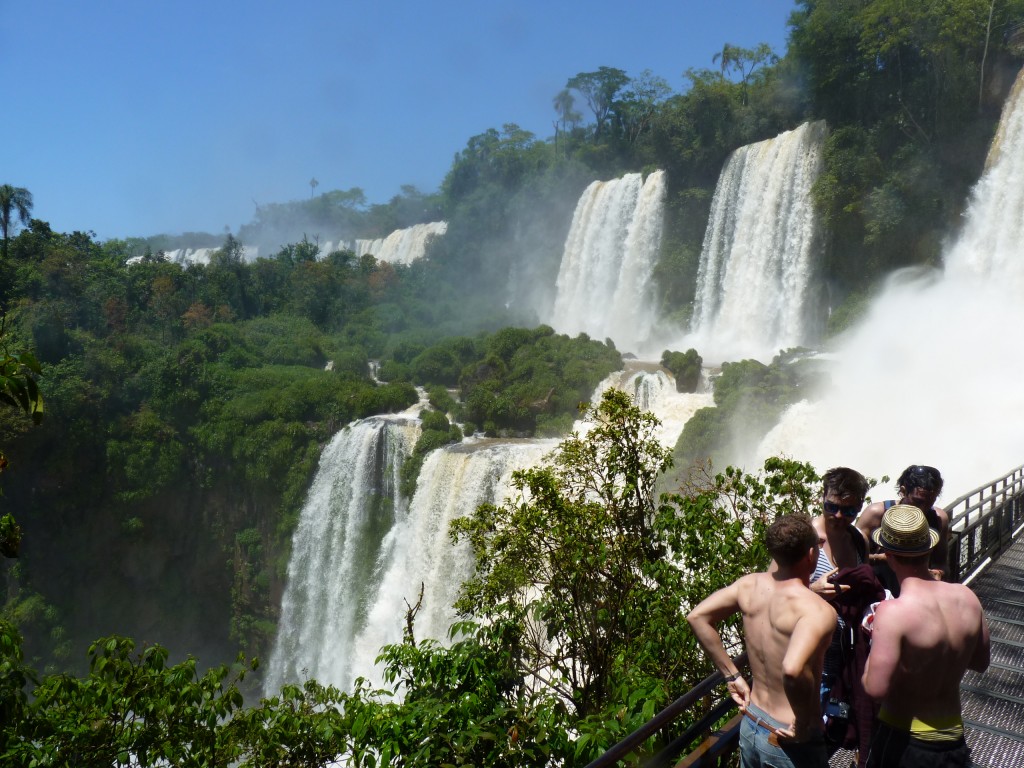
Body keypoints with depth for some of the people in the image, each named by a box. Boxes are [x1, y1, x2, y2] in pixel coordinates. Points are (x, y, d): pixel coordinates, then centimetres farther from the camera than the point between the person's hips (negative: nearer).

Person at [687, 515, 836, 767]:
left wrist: (732, 675, 5)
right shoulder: (819, 611, -25)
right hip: (789, 744, -6)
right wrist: (804, 723, -23)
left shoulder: (749, 585, -5)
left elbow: (697, 617, 1)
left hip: (750, 727, 6)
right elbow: (793, 669, -40)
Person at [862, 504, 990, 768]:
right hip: (954, 740, 6)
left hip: (904, 741, -6)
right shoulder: (967, 598, -6)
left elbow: (877, 688, -26)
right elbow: (980, 662, 10)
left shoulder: (892, 613, -26)